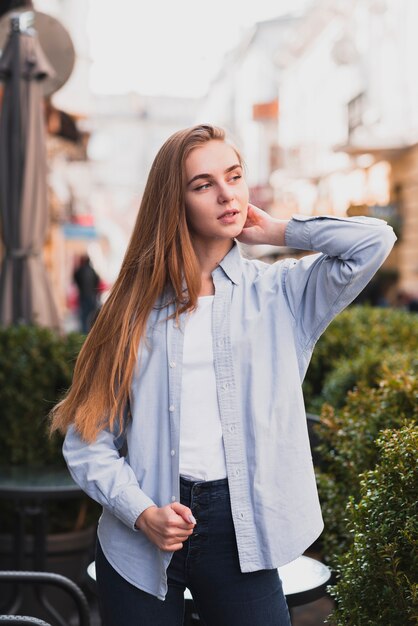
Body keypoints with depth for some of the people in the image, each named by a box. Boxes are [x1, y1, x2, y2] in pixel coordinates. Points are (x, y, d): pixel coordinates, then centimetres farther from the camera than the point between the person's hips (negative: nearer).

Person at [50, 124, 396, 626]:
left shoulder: (280, 292, 4)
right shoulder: (140, 302, 3)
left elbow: (374, 241, -12)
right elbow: (88, 434, 0)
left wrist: (279, 232, -1)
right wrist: (141, 511, -13)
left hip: (239, 529, 0)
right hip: (140, 540, 1)